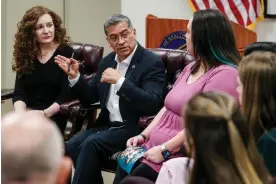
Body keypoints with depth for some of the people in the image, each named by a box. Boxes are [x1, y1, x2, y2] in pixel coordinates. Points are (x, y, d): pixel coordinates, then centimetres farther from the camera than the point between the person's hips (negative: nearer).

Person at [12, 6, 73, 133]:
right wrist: (20, 113, -15)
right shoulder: (26, 55, 14)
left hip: (53, 116, -3)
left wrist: (45, 113, -17)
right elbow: (19, 92, 6)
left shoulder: (66, 53, 3)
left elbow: (67, 94, -5)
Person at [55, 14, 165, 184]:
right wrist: (75, 76, -1)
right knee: (72, 145, -18)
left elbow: (153, 105, -22)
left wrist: (120, 81, -28)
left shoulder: (152, 62, -10)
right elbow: (90, 98, 18)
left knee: (91, 144, -27)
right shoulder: (107, 61, 12)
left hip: (134, 128, -6)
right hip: (107, 124, 7)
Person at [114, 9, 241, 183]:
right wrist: (144, 135, 8)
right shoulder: (191, 68, 17)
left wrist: (164, 150, -19)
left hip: (179, 156, -8)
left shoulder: (224, 74, -15)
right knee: (123, 168, -9)